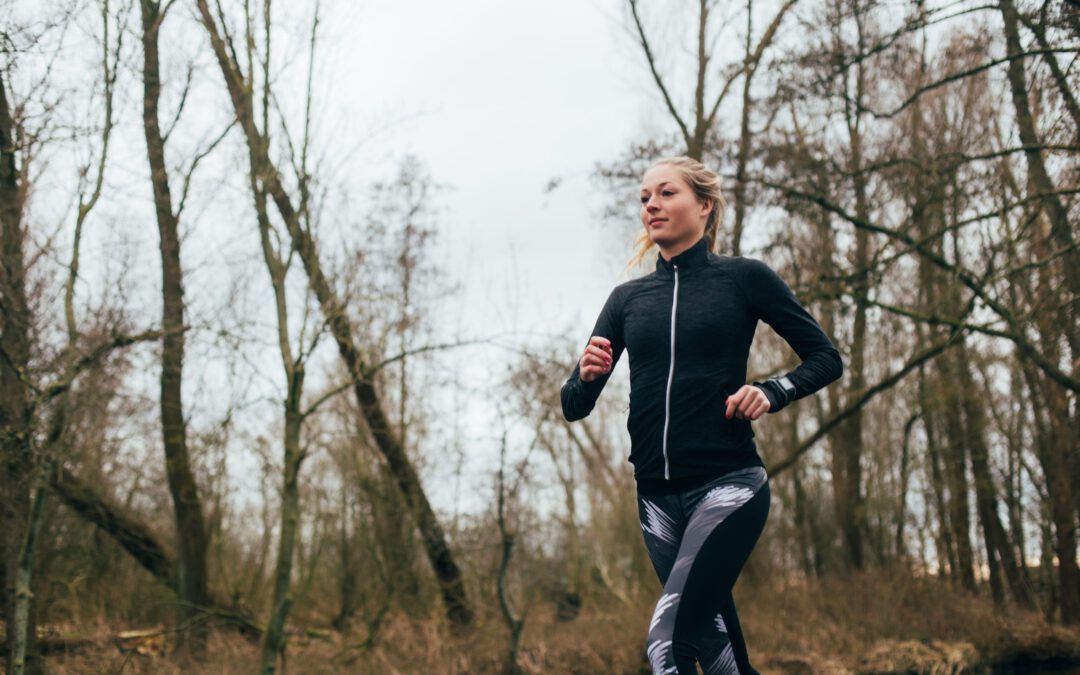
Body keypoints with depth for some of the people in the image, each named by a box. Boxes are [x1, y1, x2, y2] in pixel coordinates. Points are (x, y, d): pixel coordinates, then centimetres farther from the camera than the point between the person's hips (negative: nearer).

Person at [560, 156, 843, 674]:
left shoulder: (744, 277, 1)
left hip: (728, 484, -5)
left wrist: (771, 393, -13)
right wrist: (587, 375, -14)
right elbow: (574, 407, 9)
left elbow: (825, 358, 5)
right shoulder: (627, 298, 11)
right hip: (657, 495, 5)